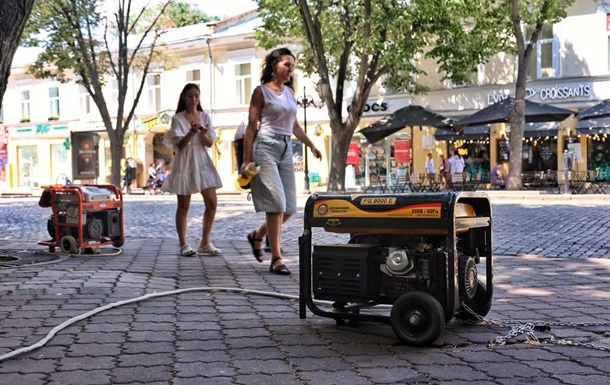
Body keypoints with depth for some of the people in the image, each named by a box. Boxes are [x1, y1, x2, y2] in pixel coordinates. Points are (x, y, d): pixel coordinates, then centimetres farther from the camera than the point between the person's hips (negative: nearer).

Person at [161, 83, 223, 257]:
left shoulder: (205, 117, 8)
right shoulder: (178, 118, -2)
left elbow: (209, 143, 2)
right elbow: (180, 145, -8)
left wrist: (203, 133, -18)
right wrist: (191, 132, -24)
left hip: (202, 162, 4)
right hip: (184, 163, -4)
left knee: (212, 203, -3)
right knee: (183, 206, 1)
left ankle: (205, 242, 8)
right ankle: (183, 244, 9)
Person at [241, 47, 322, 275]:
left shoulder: (289, 92, 17)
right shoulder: (261, 91, -1)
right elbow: (251, 126, -3)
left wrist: (311, 145, 26)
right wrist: (246, 160, -8)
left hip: (286, 149, 7)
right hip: (266, 147, -7)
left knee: (289, 207, 3)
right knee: (276, 203, -14)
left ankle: (257, 236, 26)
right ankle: (276, 259, -10)